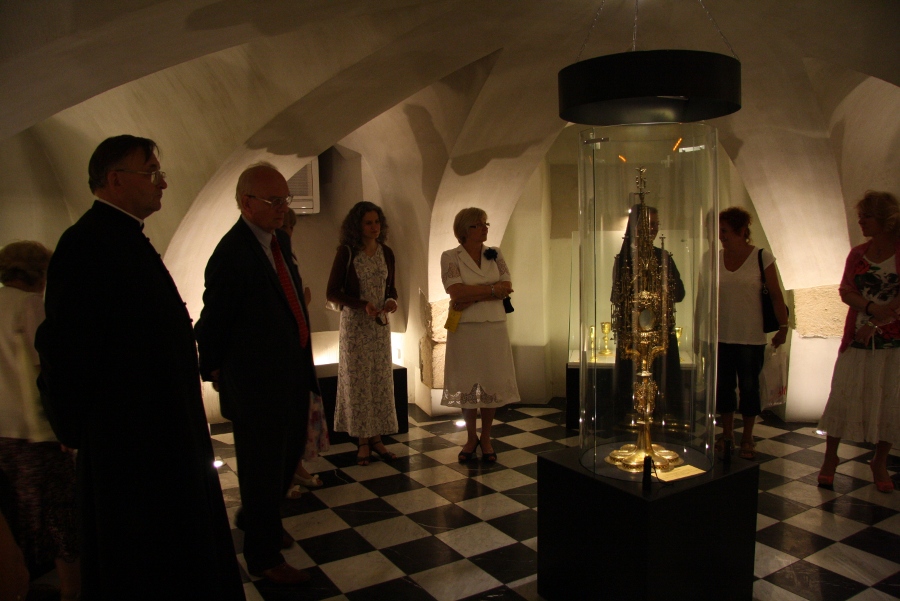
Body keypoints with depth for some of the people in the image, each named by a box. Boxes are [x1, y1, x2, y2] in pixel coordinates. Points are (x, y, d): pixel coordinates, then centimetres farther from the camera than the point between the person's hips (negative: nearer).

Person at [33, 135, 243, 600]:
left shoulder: (125, 238, 10)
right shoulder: (89, 243, -21)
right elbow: (63, 347, -24)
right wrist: (76, 428, -12)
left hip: (162, 435, 9)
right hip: (130, 442, -9)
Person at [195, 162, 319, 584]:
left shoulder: (279, 239, 6)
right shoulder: (232, 253, -22)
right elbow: (211, 323, -15)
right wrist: (216, 371, -2)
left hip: (292, 371, 9)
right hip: (256, 382, -9)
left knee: (289, 453, 23)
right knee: (264, 466, 7)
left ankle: (254, 517, 50)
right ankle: (263, 556, 27)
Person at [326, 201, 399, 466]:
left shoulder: (386, 252, 5)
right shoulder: (346, 253, -8)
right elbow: (332, 292, -9)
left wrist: (392, 301, -8)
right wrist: (363, 305, -20)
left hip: (380, 324, 4)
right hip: (354, 323, -4)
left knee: (381, 381, 6)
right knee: (357, 380, 1)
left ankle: (377, 438, 17)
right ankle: (363, 441, 12)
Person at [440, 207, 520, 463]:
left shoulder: (495, 254, 8)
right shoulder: (450, 257, -1)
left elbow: (507, 287, -3)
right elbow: (457, 292, -15)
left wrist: (472, 297, -14)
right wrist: (492, 290, -12)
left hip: (494, 327, 3)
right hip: (464, 329, -2)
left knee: (492, 383, 5)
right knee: (466, 384, 5)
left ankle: (486, 438, 20)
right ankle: (471, 437, 23)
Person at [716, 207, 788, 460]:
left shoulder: (762, 257, -5)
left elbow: (776, 295, -2)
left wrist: (783, 326, -7)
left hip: (751, 337, -3)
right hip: (720, 336, 3)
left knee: (749, 387, 6)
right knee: (723, 386, 9)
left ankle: (747, 439, 21)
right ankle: (727, 435, 24)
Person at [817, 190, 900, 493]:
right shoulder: (858, 253, 8)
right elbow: (845, 291, 1)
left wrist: (876, 323, -16)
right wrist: (872, 307, -16)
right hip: (857, 339, 2)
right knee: (842, 395, 0)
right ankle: (830, 457, 12)